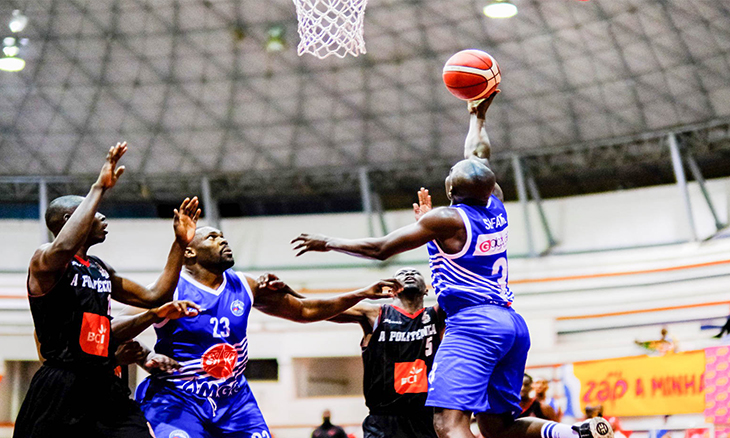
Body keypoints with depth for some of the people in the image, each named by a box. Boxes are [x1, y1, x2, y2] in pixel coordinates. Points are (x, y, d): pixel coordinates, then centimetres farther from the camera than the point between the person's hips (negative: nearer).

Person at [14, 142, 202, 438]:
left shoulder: (101, 269, 20)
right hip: (61, 391, -7)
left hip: (106, 388, 7)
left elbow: (154, 296, 26)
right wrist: (99, 187, -26)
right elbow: (63, 248, -31)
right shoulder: (44, 260, -5)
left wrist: (180, 244, 17)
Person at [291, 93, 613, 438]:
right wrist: (478, 115, 46)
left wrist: (330, 243, 14)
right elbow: (478, 155, 33)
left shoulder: (446, 219, -4)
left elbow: (380, 249, 1)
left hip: (473, 323, -9)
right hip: (512, 324, 9)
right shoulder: (495, 208, 13)